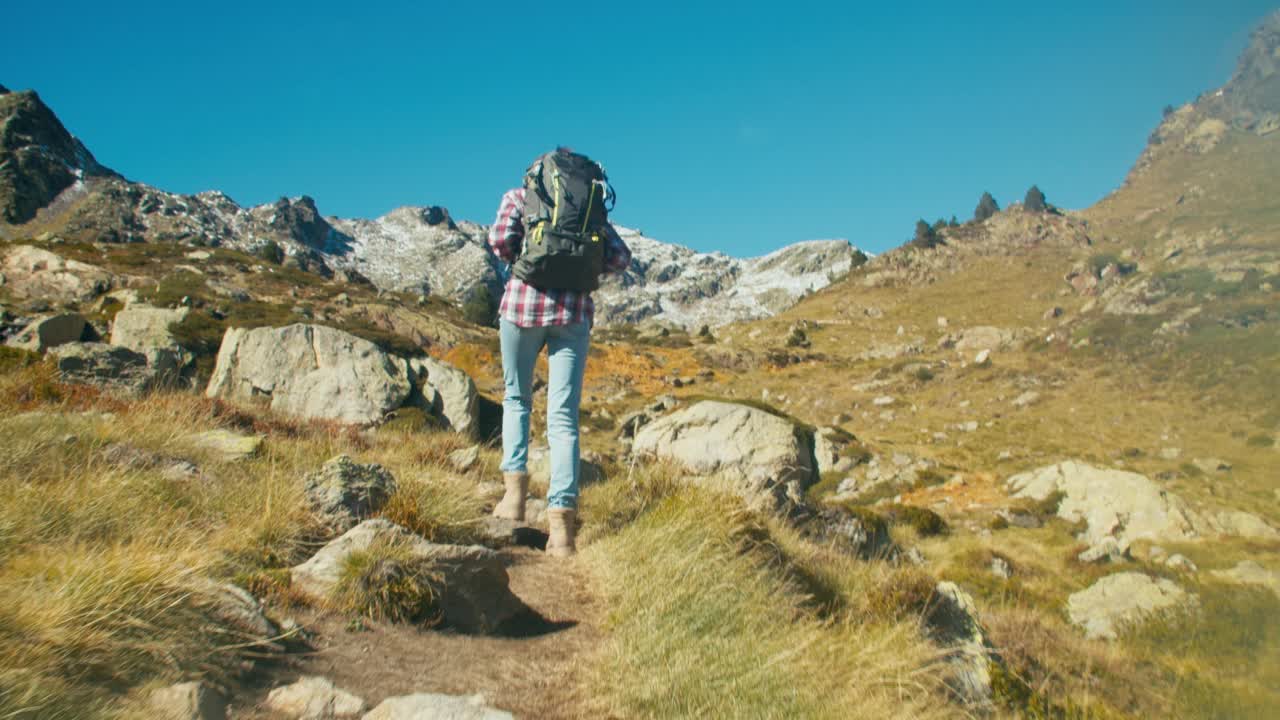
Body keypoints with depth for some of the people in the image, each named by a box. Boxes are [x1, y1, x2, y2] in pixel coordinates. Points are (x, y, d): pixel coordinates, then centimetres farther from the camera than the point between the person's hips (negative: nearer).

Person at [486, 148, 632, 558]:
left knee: (516, 399, 19)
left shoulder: (519, 196, 9)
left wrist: (519, 265, 12)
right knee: (563, 416, -1)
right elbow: (620, 256, 5)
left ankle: (515, 488, 4)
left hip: (522, 303, -1)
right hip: (574, 312, 1)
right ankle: (561, 517, -12)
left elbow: (500, 239, -7)